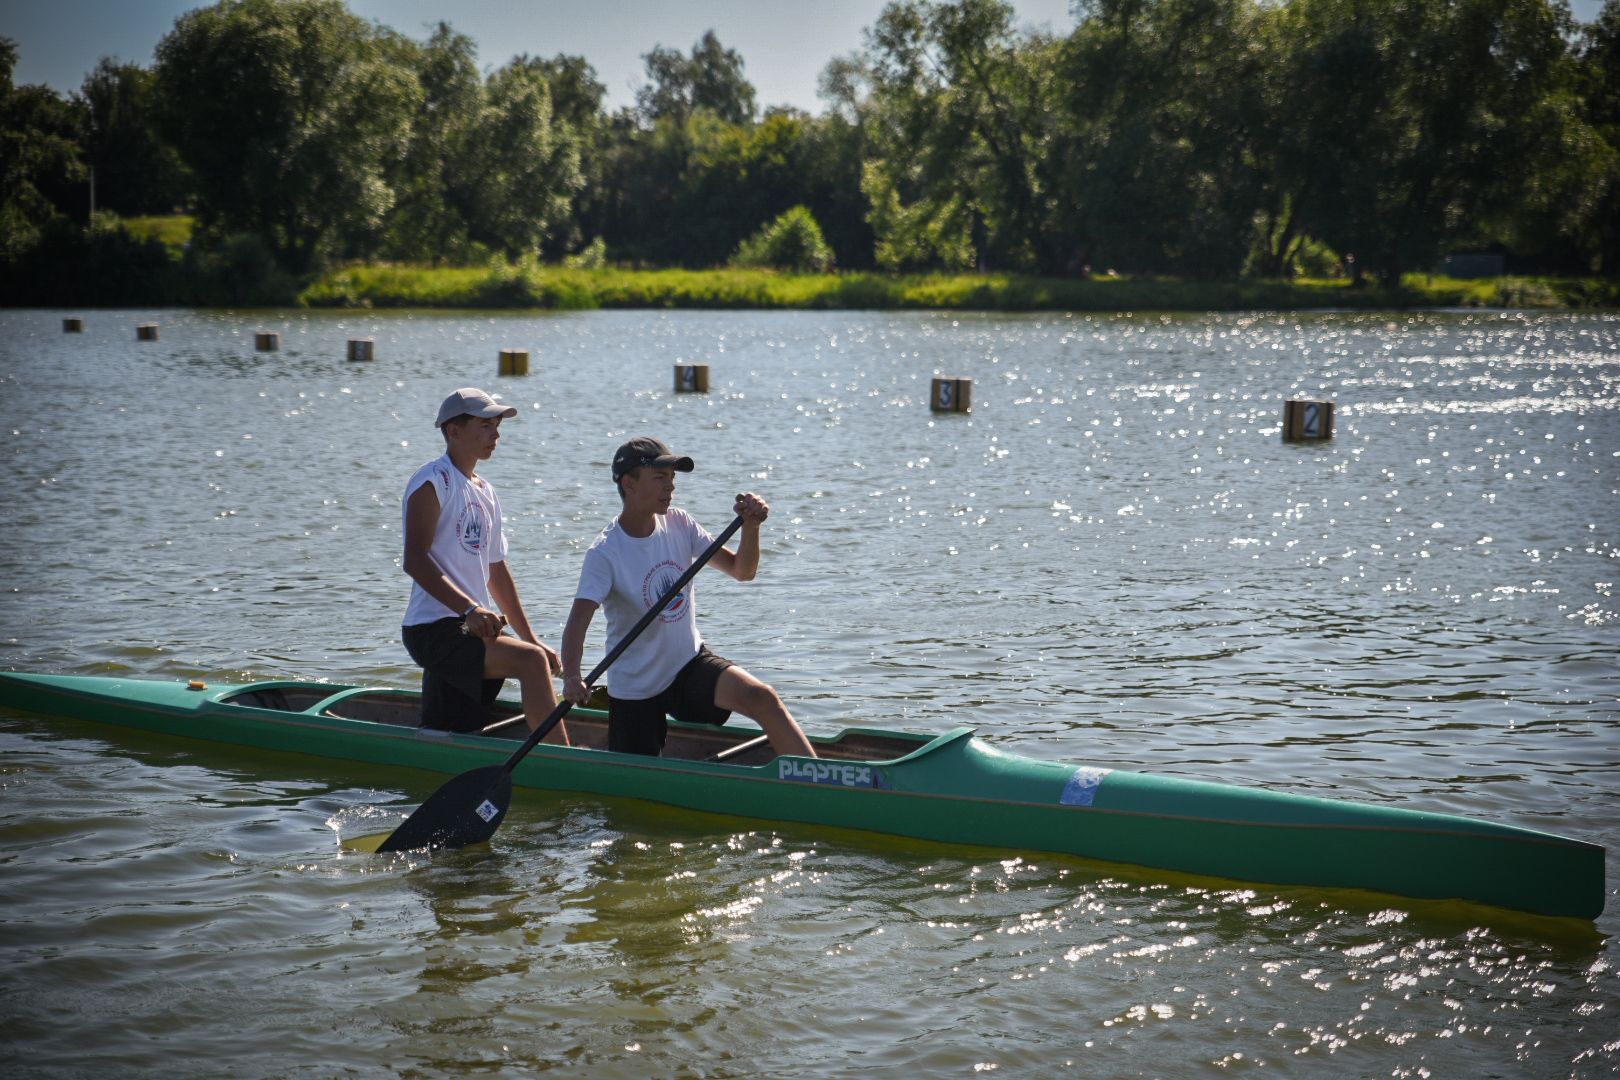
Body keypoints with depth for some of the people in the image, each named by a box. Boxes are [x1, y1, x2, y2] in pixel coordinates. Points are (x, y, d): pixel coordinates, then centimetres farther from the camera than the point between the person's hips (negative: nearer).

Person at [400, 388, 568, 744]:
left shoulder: (485, 493, 20)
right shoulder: (433, 481, -8)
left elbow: (497, 573, 24)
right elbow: (415, 561, -18)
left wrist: (531, 640, 19)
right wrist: (470, 609, -27)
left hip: (472, 634, 9)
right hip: (435, 630, -9)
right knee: (531, 662, -27)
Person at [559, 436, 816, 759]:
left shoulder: (679, 524, -3)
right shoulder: (605, 553, -19)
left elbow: (742, 570, 0)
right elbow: (577, 622, -30)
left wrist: (750, 527, -20)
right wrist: (571, 677, -48)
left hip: (689, 664, 3)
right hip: (635, 689, -3)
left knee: (763, 698, -24)